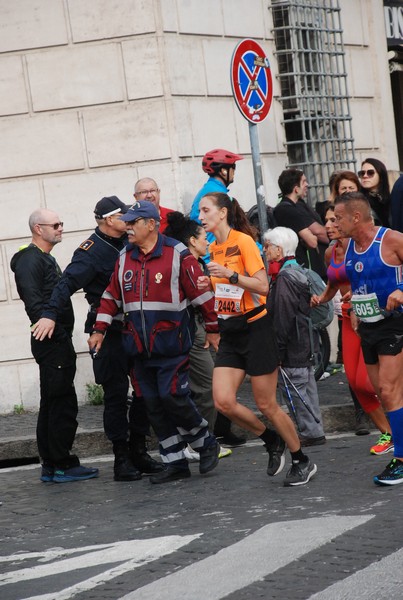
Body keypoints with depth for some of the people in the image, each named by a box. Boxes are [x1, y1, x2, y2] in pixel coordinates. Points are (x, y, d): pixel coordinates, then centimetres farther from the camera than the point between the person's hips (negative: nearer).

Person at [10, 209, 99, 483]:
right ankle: (62, 464, -5)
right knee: (63, 403, -8)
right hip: (53, 344, -10)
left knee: (52, 405, 11)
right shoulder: (30, 261, -11)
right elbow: (34, 303, -21)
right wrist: (58, 334, -21)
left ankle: (51, 466, 15)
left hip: (56, 344, 10)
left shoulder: (46, 259, 21)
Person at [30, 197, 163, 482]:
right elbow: (69, 282, -24)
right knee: (116, 394, -3)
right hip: (109, 331, -7)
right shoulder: (92, 251, -12)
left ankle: (138, 451, 19)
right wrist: (50, 314, -36)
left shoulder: (129, 242, 9)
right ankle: (122, 458, 3)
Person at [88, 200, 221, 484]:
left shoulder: (177, 254, -8)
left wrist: (212, 329, -1)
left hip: (171, 345, -6)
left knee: (173, 398, -12)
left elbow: (201, 292, -4)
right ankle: (175, 463, 13)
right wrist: (99, 330, 13)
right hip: (139, 348, 6)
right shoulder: (125, 258, 11)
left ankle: (207, 444, 12)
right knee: (154, 406, 6)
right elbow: (112, 296, 18)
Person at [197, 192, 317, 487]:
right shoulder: (214, 248, 11)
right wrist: (211, 284, 3)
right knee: (223, 401, -6)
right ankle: (272, 441, 17)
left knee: (266, 404, -2)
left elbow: (262, 286, -18)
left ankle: (303, 462, 16)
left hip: (255, 328, -7)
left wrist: (230, 275, -26)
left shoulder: (243, 241, -13)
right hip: (230, 333, 7)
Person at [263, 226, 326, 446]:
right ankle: (314, 431, 19)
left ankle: (311, 432, -1)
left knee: (295, 389, -4)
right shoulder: (296, 273, 14)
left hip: (293, 348, -10)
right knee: (306, 387, 14)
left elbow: (283, 320, -21)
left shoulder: (284, 279, -17)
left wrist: (277, 351, -17)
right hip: (306, 345, 10)